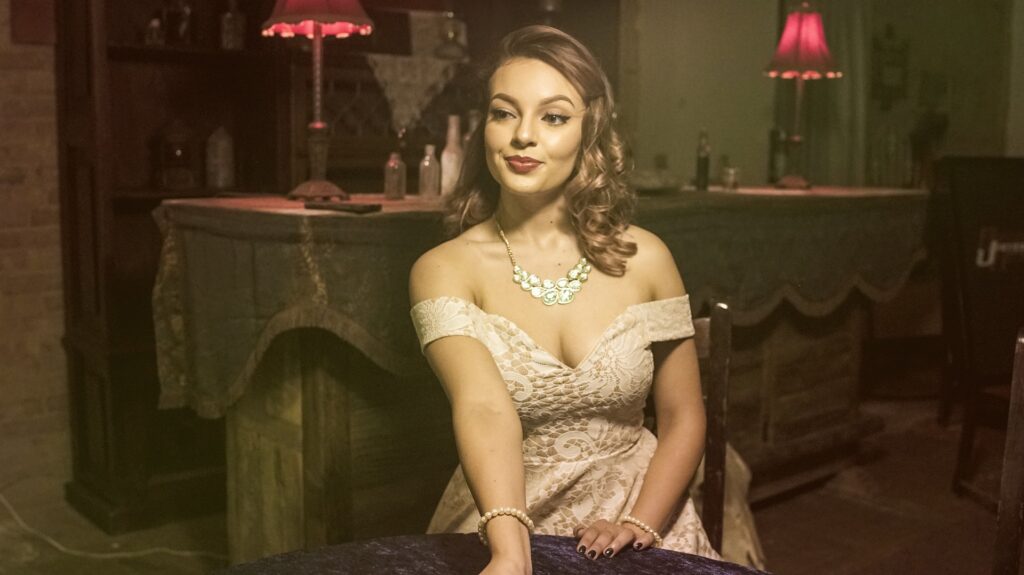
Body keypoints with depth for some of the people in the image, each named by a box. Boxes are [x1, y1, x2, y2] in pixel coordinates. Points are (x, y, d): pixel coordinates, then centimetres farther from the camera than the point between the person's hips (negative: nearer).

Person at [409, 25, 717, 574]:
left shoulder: (644, 258, -3)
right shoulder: (444, 271, -8)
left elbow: (683, 419, 4)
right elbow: (484, 408, -23)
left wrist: (640, 525, -10)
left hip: (635, 513, 1)